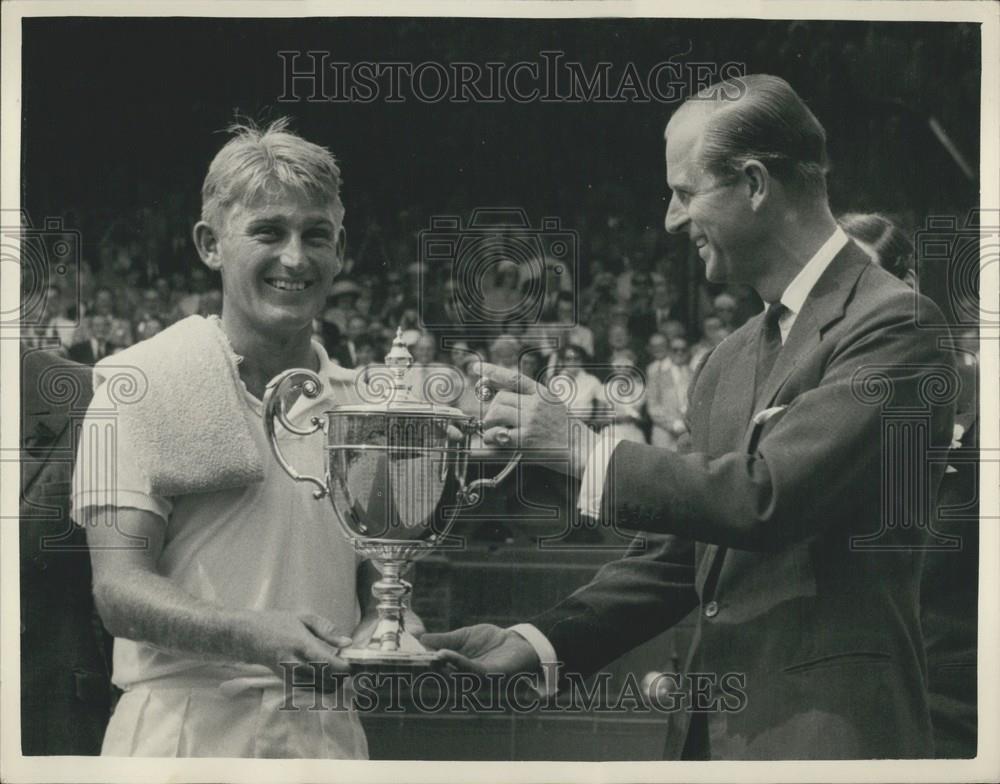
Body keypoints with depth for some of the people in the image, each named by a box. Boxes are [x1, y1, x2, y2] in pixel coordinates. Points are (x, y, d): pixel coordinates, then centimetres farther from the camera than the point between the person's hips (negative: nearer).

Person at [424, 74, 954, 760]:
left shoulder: (890, 323, -12)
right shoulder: (727, 363, 15)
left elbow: (768, 496, -22)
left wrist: (582, 449, -15)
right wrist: (540, 644, 6)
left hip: (827, 729, -7)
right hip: (713, 728, 8)